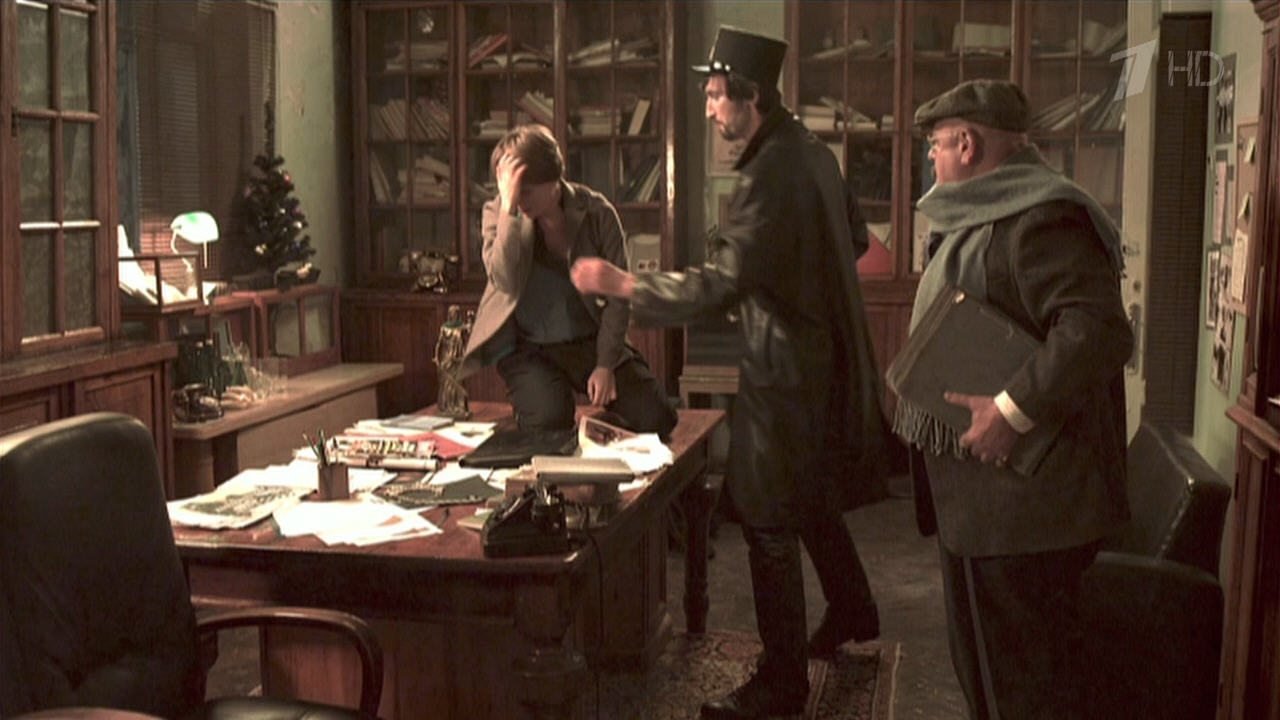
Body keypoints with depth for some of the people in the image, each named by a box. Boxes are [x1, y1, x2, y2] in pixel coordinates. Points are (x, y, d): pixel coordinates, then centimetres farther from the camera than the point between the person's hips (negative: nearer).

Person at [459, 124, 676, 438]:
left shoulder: (596, 212, -9)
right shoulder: (497, 213, -8)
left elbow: (618, 294, -4)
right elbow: (507, 282, -25)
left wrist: (605, 364, -10)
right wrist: (508, 208, -32)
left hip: (590, 341, 1)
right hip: (527, 348, -1)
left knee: (656, 418, -13)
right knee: (548, 419, -30)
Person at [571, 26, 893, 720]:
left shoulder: (766, 176, -23)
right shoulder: (813, 152, 7)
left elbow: (719, 286, -28)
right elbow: (855, 237, 20)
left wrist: (619, 283, -24)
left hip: (785, 366, -10)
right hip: (826, 348, 10)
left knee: (769, 522, -2)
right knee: (811, 498, 25)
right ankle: (852, 611, 43)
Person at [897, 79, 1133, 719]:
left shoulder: (1040, 218, -19)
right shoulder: (985, 217, 17)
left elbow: (1098, 328, -31)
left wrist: (1014, 410, -31)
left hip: (1020, 508, -11)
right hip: (979, 499, 11)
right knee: (980, 665, 21)